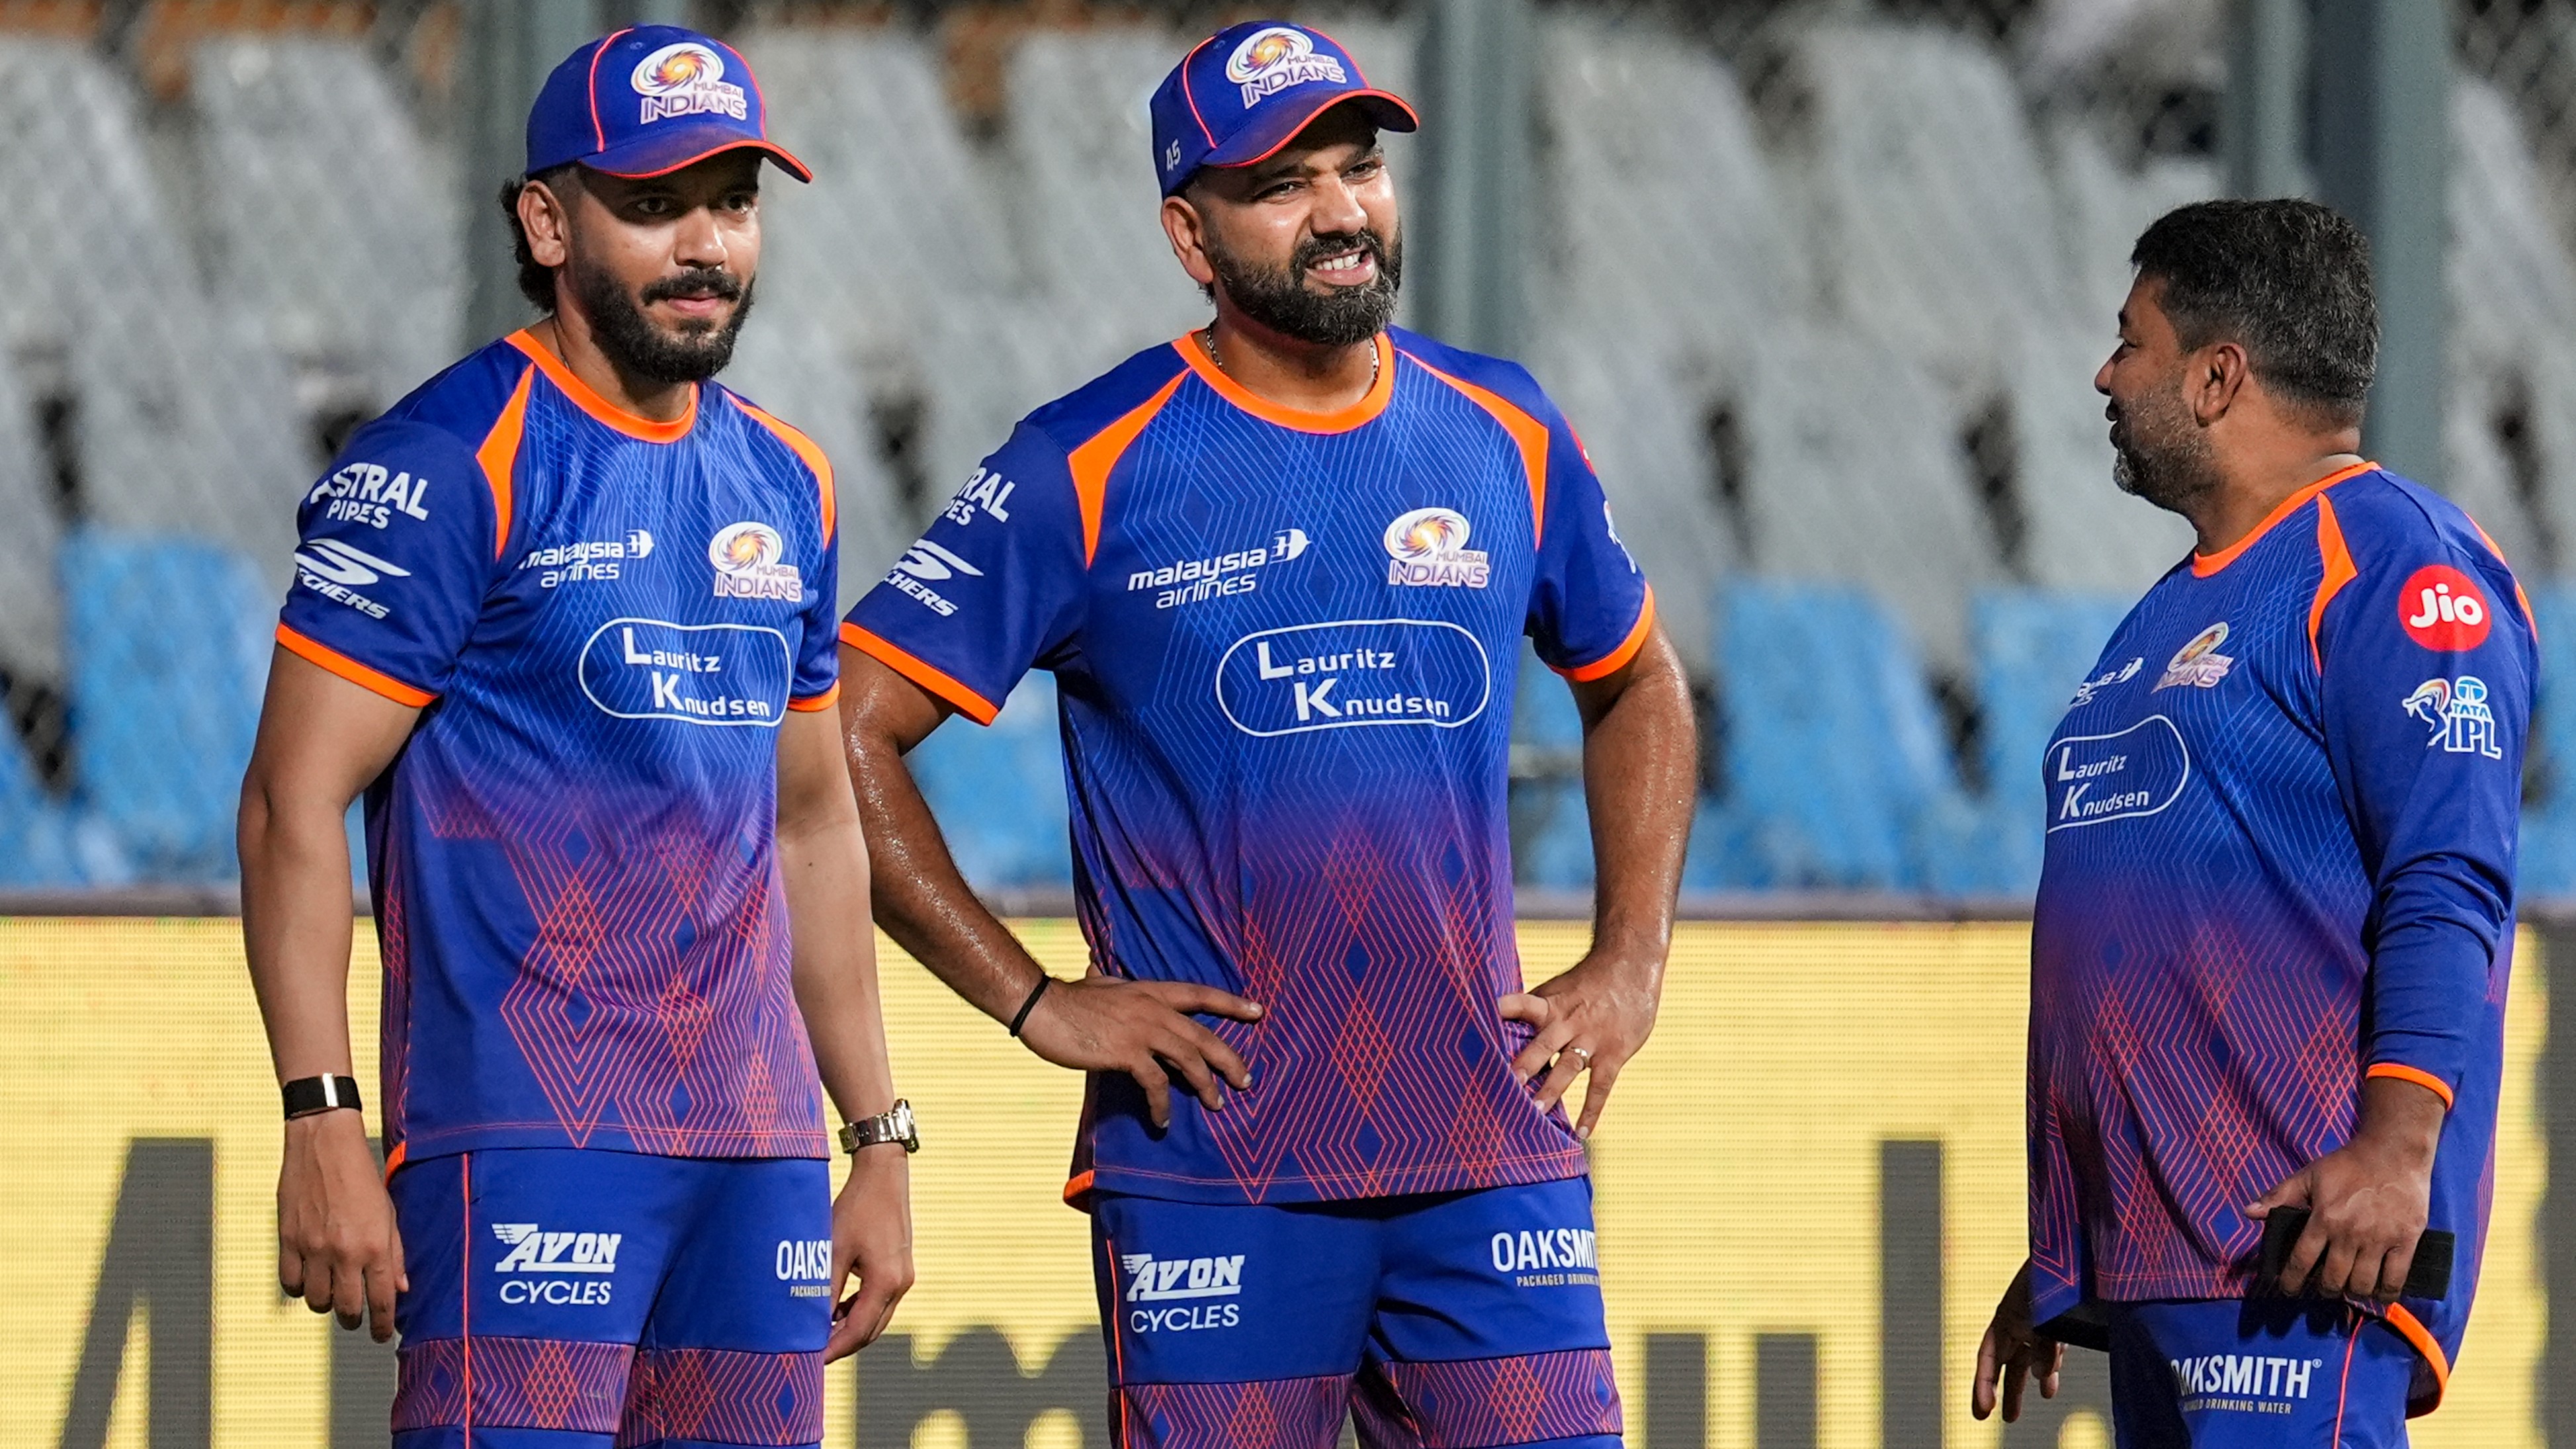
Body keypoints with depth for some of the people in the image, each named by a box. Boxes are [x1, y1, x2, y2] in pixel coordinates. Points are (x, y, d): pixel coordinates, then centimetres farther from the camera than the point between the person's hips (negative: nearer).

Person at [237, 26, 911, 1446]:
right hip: (524, 1142, -7)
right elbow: (295, 801, -10)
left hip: (760, 1155, 7)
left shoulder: (783, 483, 15)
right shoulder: (451, 466, -7)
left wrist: (877, 1141, 20)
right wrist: (322, 1119, -18)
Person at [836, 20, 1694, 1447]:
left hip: (1488, 1155, 3)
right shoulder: (1090, 469, -4)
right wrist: (1033, 1001, -7)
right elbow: (846, 736, -3)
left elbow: (1636, 688, 26)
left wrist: (1630, 963, 13)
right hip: (1214, 1170, -3)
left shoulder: (1506, 440, 9)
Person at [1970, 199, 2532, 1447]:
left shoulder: (2389, 565, -6)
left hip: (2312, 1233, -10)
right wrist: (2060, 1254, 27)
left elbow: (2447, 890, -17)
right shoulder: (2180, 615, 24)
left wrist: (2397, 1146, -27)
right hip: (2159, 1248, 10)